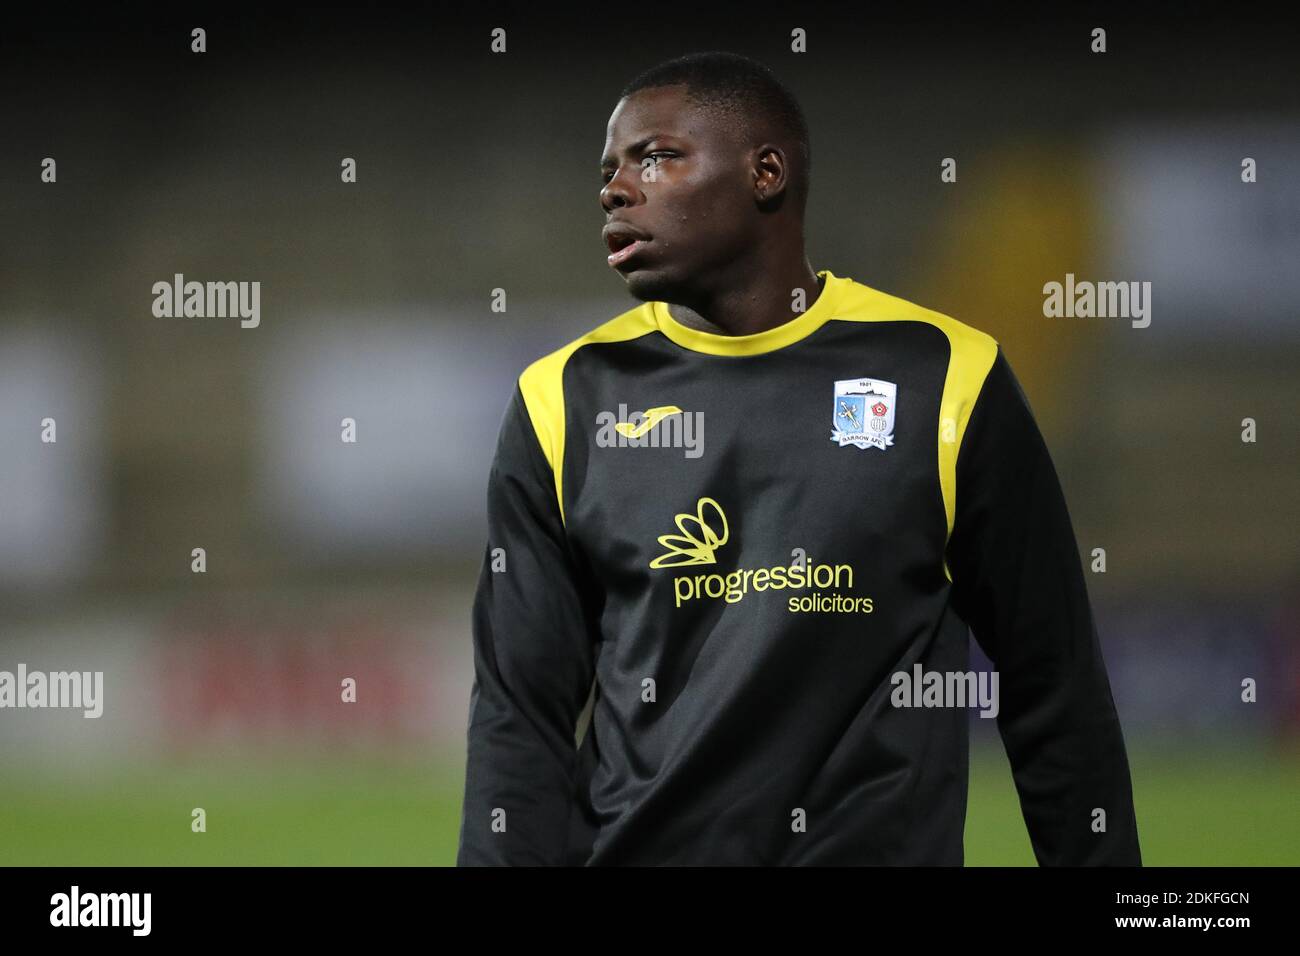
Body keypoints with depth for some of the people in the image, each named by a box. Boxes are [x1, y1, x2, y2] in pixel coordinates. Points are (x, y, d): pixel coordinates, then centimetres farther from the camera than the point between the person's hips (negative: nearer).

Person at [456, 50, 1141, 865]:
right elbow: (521, 714, 1)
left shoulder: (939, 378, -4)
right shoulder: (566, 401, 2)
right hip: (634, 845, 2)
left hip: (883, 844, -2)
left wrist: (1100, 858, -1)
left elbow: (1054, 690, 0)